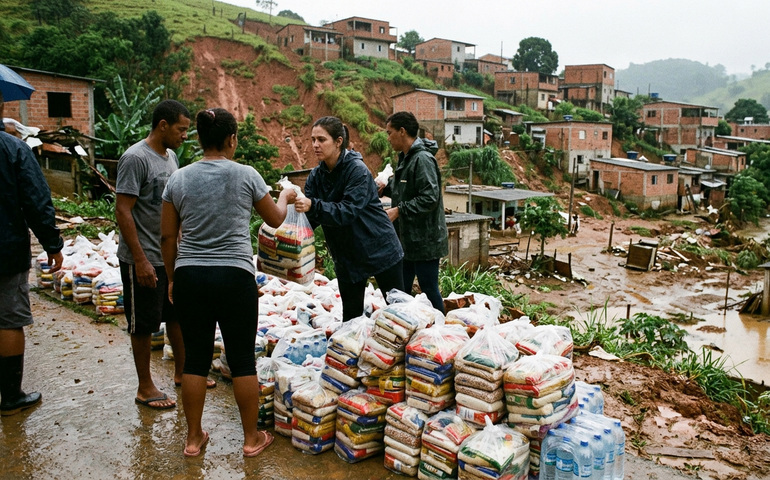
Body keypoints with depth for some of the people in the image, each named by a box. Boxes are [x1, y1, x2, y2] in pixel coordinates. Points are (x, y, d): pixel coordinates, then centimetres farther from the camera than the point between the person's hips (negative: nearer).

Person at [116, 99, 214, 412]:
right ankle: (145, 388, 19)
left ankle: (181, 373, 33)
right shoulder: (135, 158, -17)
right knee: (144, 325, 5)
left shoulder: (170, 156, 9)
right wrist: (140, 260, -21)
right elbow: (123, 212, -19)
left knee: (178, 315, 17)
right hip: (144, 260, -8)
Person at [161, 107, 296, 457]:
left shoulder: (178, 179, 3)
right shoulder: (246, 176, -4)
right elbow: (275, 220, 10)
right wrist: (285, 198, 30)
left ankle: (193, 437, 24)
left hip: (189, 276, 3)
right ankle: (251, 438, 21)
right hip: (235, 277, -3)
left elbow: (168, 236, 6)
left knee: (196, 358, 13)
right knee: (242, 359, 8)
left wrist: (172, 278, 18)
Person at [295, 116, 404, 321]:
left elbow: (348, 211, -30)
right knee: (351, 318, 10)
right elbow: (310, 219, -4)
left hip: (379, 250, -5)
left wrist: (312, 206, -42)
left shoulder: (357, 170, -18)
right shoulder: (316, 176, 0)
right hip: (346, 256, 5)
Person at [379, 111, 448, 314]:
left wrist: (399, 210, -23)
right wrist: (386, 188, 6)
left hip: (424, 240, -10)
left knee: (429, 290, 2)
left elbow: (429, 197, -26)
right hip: (407, 238, 10)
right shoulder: (406, 157, 13)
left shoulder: (422, 159, -19)